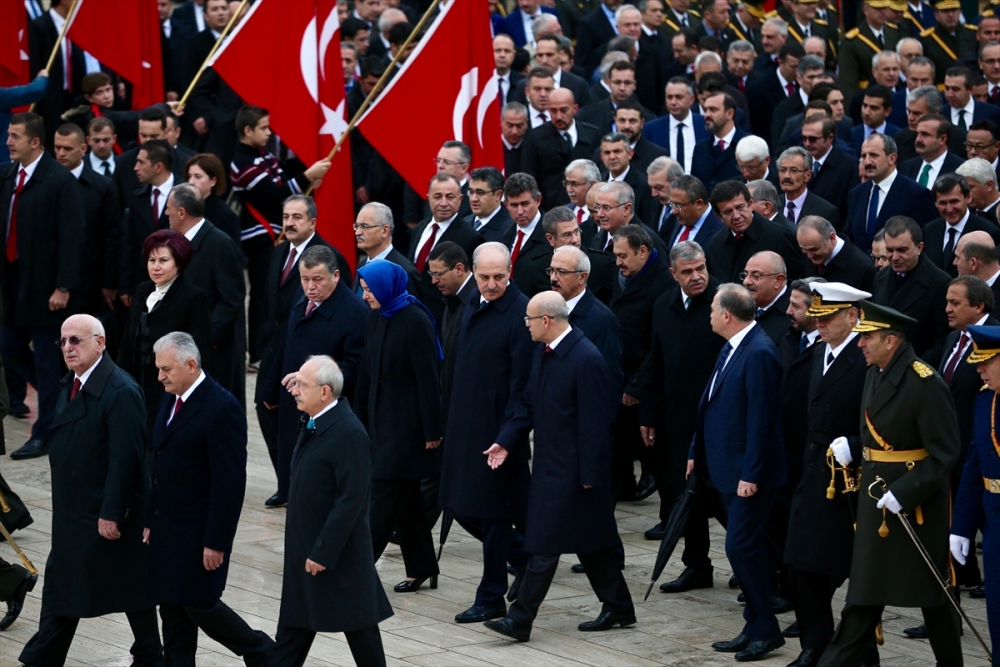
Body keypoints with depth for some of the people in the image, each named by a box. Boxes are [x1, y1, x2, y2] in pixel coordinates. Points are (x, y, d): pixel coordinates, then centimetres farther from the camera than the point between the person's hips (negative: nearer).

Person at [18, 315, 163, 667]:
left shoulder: (121, 392, -21)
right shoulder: (70, 384, 8)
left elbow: (125, 459, -23)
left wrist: (112, 514, -23)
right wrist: (63, 503, 15)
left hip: (111, 514, -9)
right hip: (72, 513, 9)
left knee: (131, 585, 6)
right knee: (60, 587, 13)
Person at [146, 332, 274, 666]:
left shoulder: (222, 408, -19)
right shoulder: (170, 400, 8)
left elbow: (230, 483, -20)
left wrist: (216, 542, -20)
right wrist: (150, 520, 14)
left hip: (198, 532, -8)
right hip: (166, 528, 8)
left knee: (198, 605, -1)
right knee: (171, 607, 10)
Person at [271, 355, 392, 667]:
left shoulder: (349, 433, -21)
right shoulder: (313, 425, 8)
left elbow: (351, 500, -24)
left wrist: (323, 552, -23)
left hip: (339, 556, -9)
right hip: (305, 551, 9)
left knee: (360, 629, 5)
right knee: (293, 629, 10)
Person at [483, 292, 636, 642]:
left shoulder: (586, 359, -20)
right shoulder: (543, 352, 7)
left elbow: (595, 422, -19)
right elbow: (529, 404, 15)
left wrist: (590, 474, -17)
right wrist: (506, 441, 3)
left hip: (571, 468, -9)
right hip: (549, 462, 9)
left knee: (544, 545, -6)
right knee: (589, 540, 16)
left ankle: (520, 619, -3)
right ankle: (617, 607, 25)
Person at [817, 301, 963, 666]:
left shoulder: (925, 383, -19)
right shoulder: (875, 373, 7)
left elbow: (946, 454, -19)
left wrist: (903, 493, -24)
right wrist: (852, 448, -2)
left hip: (916, 502, -7)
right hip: (876, 497, 7)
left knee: (932, 594, 7)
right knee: (863, 593, 7)